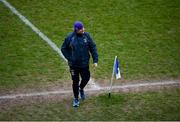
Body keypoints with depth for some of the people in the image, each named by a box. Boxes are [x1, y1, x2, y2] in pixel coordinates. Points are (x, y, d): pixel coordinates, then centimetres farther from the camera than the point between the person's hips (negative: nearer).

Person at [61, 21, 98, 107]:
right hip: (74, 64, -1)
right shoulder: (70, 37, -12)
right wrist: (69, 58, -8)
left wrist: (95, 60, -6)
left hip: (85, 64, 2)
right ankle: (76, 99, 27)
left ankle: (81, 88, 44)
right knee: (75, 82, 8)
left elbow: (93, 47, -1)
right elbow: (63, 49, 0)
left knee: (86, 78, 8)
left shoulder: (86, 35, -8)